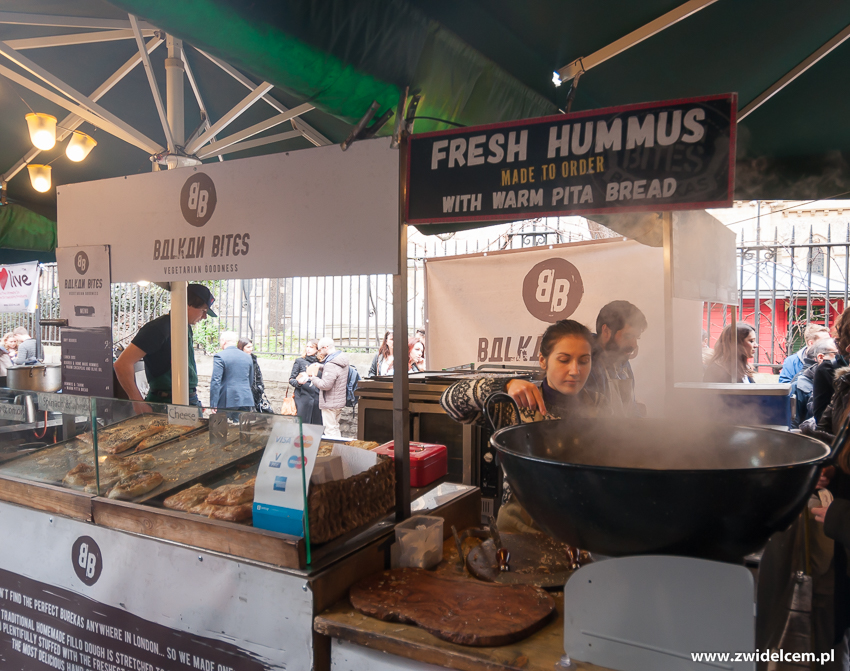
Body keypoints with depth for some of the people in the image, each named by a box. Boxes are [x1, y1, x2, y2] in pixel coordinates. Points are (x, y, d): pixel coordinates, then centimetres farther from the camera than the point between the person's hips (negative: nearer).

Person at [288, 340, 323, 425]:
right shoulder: (299, 361, 4)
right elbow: (291, 379, 4)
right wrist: (298, 382, -15)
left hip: (317, 398, 2)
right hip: (303, 397, -2)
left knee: (317, 423, 2)